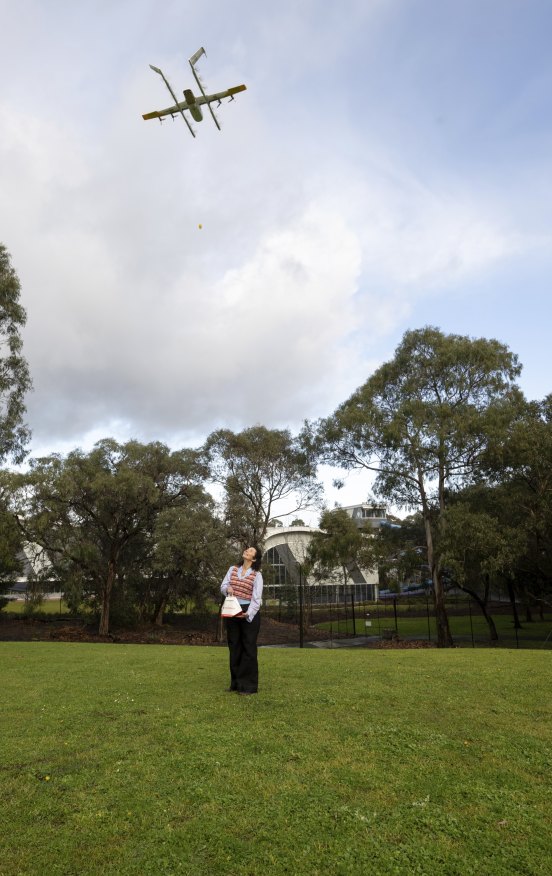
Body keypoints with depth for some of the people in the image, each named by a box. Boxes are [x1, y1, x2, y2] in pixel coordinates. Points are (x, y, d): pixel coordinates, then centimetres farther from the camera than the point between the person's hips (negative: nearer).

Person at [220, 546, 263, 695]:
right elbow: (223, 586, 5)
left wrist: (248, 613, -24)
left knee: (248, 648, -1)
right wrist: (227, 588, -19)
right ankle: (236, 683, 22)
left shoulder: (257, 575, -6)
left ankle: (248, 685, 7)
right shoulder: (232, 569, 7)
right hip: (232, 611, 4)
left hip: (248, 613, -4)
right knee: (234, 647, 11)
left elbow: (256, 598, -11)